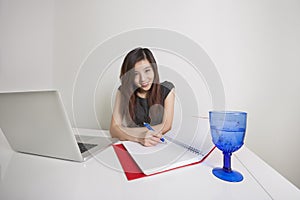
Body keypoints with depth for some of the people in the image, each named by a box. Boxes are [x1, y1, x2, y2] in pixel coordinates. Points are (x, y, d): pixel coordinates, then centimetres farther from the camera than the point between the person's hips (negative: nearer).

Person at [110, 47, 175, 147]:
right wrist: (139, 137, -30)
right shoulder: (123, 91, -6)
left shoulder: (167, 89, -7)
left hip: (160, 144, -1)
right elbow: (114, 130, -11)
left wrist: (127, 131, -15)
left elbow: (167, 126, -10)